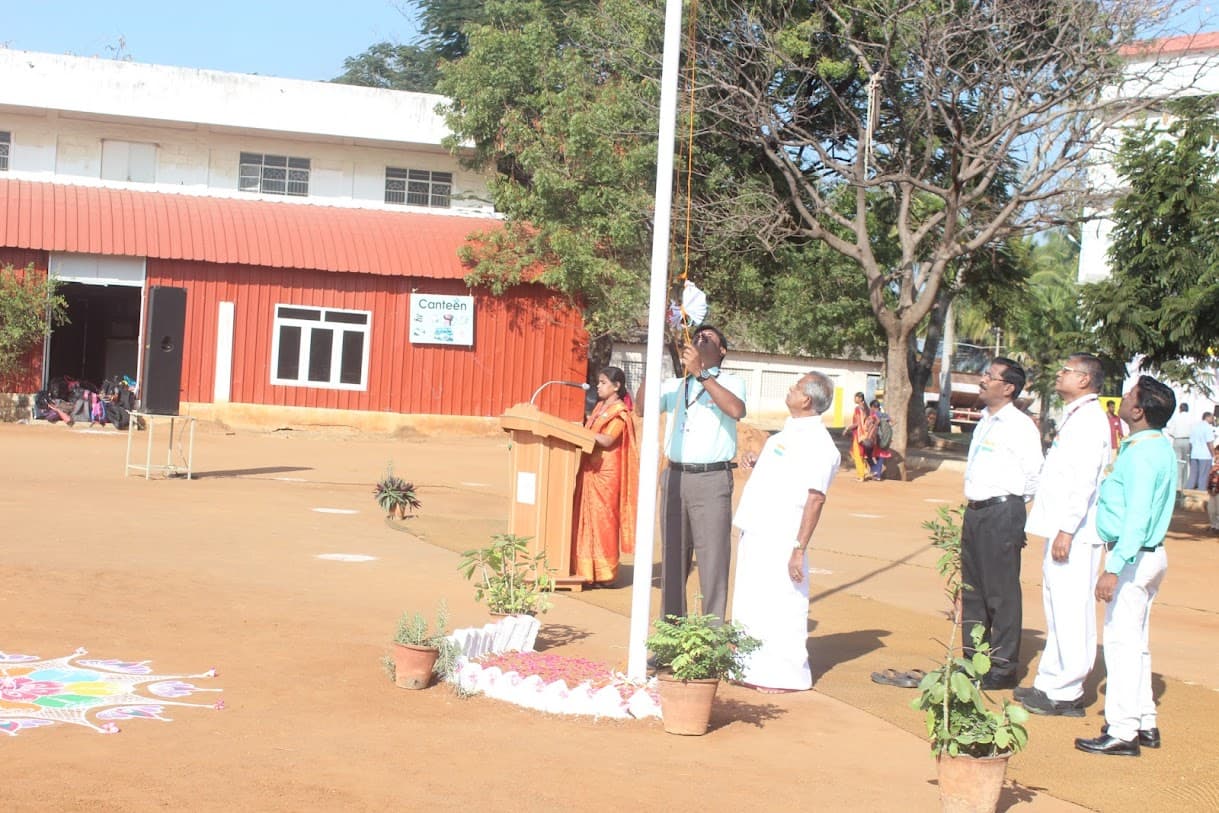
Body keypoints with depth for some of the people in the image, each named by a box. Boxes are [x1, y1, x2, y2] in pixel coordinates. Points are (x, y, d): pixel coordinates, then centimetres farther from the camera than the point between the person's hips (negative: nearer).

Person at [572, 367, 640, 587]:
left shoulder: (620, 412, -6)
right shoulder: (600, 407, 19)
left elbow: (607, 440, -17)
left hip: (606, 472, -8)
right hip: (590, 470, 8)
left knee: (601, 518, -6)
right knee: (586, 518, 5)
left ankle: (603, 573, 0)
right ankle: (587, 570, 10)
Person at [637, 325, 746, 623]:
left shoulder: (729, 382, 3)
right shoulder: (674, 385, 16)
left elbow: (737, 410, -18)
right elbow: (640, 406, 5)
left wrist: (701, 373, -21)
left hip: (712, 481, -5)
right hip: (674, 478, 5)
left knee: (713, 561, -5)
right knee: (672, 558, 11)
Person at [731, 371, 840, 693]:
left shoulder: (818, 444, -15)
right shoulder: (791, 431, 14)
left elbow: (815, 499, -19)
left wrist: (799, 549, -22)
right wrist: (756, 466, 9)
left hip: (780, 539, -10)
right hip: (756, 532, 10)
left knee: (780, 607, -2)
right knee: (750, 605, 15)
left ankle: (786, 675, 9)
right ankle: (755, 669, 26)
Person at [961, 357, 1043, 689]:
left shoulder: (1019, 425, -12)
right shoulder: (985, 422, 15)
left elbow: (1035, 472, -14)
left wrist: (1012, 502, -4)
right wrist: (973, 506, 16)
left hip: (1002, 513, -9)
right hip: (975, 512, 9)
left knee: (1001, 593, -3)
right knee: (972, 589, 15)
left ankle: (1003, 668, 5)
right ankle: (974, 659, 27)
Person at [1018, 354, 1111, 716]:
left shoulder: (1090, 419, -13)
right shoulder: (1075, 417, 18)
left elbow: (1084, 481, -21)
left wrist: (1067, 529, -23)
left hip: (1075, 534, -10)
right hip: (1061, 530, 10)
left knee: (1070, 612, -6)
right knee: (1058, 610, 14)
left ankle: (1066, 693, -2)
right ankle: (1050, 683, 22)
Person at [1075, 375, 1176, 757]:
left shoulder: (1141, 455, -21)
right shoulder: (1159, 447, 10)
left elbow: (1137, 518, -28)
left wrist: (1114, 568, -30)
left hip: (1133, 556, -10)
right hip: (1150, 554, 10)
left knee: (1121, 642, -5)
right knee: (1135, 642, 18)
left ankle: (1122, 732, -1)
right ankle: (1144, 722, 26)